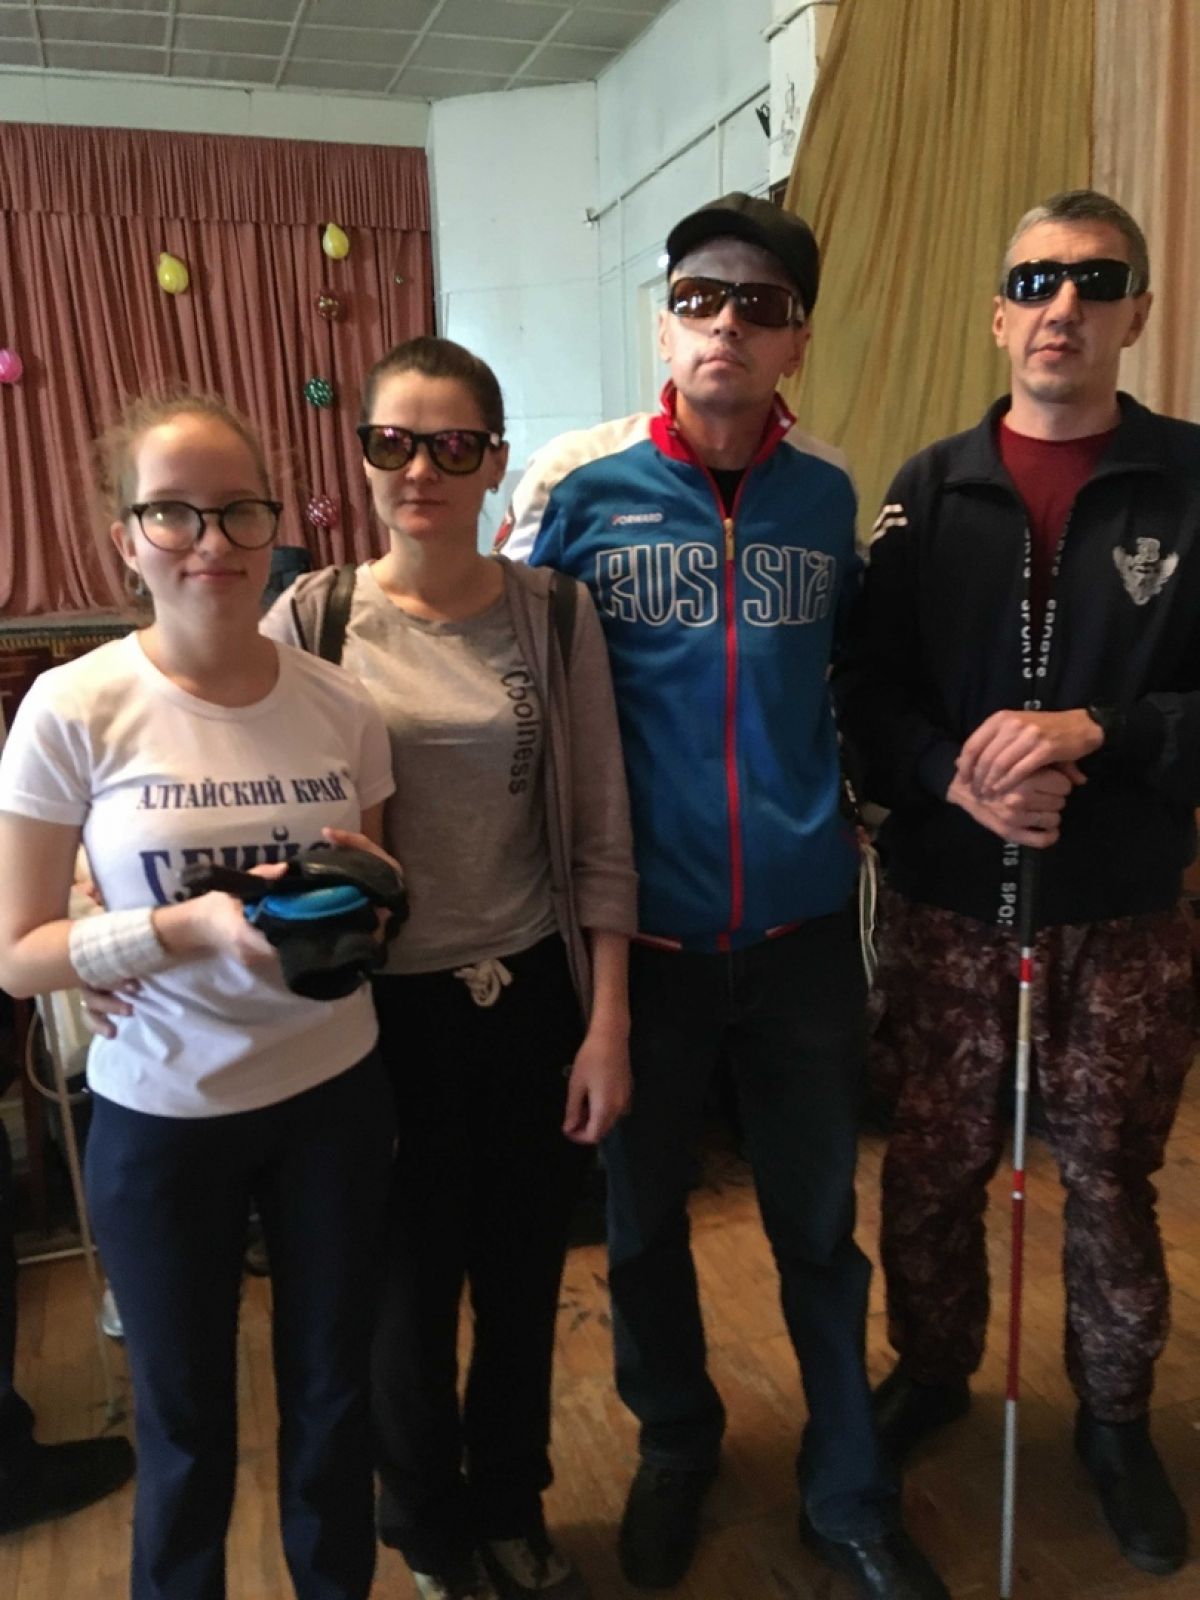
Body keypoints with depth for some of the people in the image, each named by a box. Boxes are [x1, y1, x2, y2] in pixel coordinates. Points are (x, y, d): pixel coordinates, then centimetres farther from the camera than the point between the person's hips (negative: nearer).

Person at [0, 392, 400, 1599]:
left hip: (334, 1092, 3)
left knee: (332, 1391, 21)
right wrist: (187, 926, -25)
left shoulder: (339, 706, -6)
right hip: (160, 1115, -2)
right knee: (186, 1423, 18)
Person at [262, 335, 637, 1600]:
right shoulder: (310, 619, -6)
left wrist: (607, 1022, -3)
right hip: (382, 1006, -1)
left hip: (531, 995, 1)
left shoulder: (553, 612, -3)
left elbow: (600, 833, -2)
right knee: (412, 1280, 16)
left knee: (524, 1273, 17)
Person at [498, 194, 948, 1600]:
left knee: (819, 1224, 14)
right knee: (643, 1218, 17)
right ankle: (676, 1442, 46)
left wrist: (856, 793, 9)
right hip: (646, 932, -1)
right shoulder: (585, 494, -6)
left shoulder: (828, 497, 1)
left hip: (802, 927, 2)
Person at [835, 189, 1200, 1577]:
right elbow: (869, 691, -2)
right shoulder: (929, 491, 3)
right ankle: (929, 1372, 40)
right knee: (931, 1169, 14)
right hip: (946, 905, 1)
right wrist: (957, 780, -19)